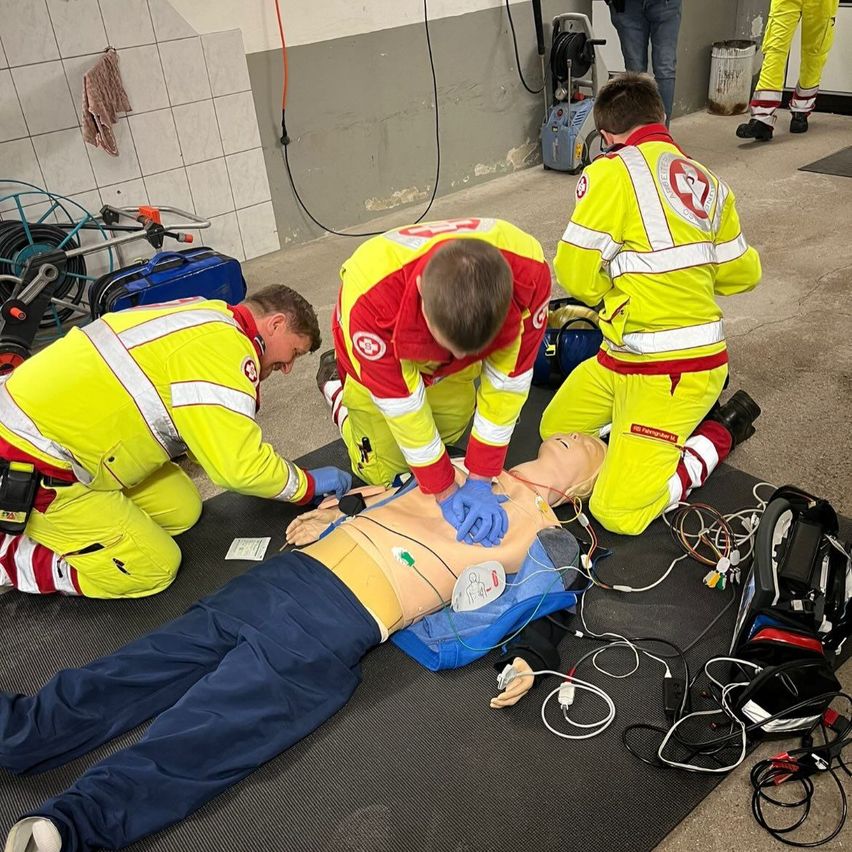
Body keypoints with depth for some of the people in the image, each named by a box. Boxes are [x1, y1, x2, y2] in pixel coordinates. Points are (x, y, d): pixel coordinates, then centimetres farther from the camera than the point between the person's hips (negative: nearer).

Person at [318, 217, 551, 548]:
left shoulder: (529, 274, -41)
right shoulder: (371, 297, -47)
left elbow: (506, 383, -28)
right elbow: (401, 403, -33)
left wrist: (479, 481, -25)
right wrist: (445, 491, -25)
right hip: (376, 362, -2)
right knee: (384, 472, 9)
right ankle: (334, 380, 29)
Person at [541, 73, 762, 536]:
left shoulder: (611, 172, -14)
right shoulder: (707, 181, 7)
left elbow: (576, 276, -12)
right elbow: (742, 274, 11)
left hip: (670, 372, -8)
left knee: (617, 512, -7)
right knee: (555, 431, 21)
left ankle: (720, 432, 6)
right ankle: (686, 421, 20)